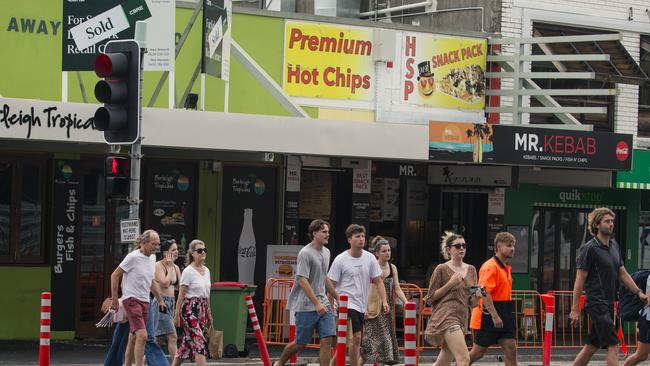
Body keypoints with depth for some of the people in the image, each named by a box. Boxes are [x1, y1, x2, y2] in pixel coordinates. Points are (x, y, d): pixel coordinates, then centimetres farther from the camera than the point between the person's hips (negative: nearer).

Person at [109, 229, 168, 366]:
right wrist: (114, 299, -6)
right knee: (142, 335, -20)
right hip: (131, 299, -8)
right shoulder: (133, 257, -13)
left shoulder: (152, 258, 11)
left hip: (144, 301, 8)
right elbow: (115, 276, -8)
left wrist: (160, 299, 26)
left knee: (134, 337, 12)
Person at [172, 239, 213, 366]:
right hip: (190, 309, -7)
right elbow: (181, 295, -10)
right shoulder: (188, 271, -10)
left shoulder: (206, 271, 11)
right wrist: (177, 314, -11)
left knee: (187, 343, 10)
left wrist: (209, 313, 18)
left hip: (202, 309, 7)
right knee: (199, 342, -13)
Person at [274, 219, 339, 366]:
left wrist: (337, 297, 25)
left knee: (327, 339, -5)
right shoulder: (305, 253, -13)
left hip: (323, 304, 7)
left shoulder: (326, 252, 13)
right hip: (306, 305, -7)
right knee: (301, 343, 3)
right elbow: (302, 280, -19)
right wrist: (316, 303, -24)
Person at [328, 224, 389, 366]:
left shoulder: (370, 258, 5)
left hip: (362, 306, 6)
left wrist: (384, 301, -6)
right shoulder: (340, 260, -7)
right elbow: (332, 285, -2)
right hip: (347, 304, -6)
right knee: (356, 338, -16)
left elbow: (378, 281, 7)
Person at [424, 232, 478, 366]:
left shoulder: (471, 270, 15)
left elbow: (472, 303, 18)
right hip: (446, 317, -7)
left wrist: (477, 295, -5)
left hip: (461, 319, 7)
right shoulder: (442, 269, -2)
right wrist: (450, 284, -11)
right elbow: (429, 298, -3)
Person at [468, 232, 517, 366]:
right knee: (479, 351, 1)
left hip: (503, 318, 8)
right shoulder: (490, 267, -14)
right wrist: (494, 316, -27)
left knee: (511, 349, -1)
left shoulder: (507, 268, 15)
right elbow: (484, 293, -22)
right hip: (488, 316, -8)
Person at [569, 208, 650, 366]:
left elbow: (622, 273, 21)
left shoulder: (614, 246, 14)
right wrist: (575, 309, -13)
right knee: (613, 347, -14)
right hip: (596, 304, -8)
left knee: (592, 346, 13)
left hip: (608, 304, 8)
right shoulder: (589, 248, -10)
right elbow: (580, 279, -11)